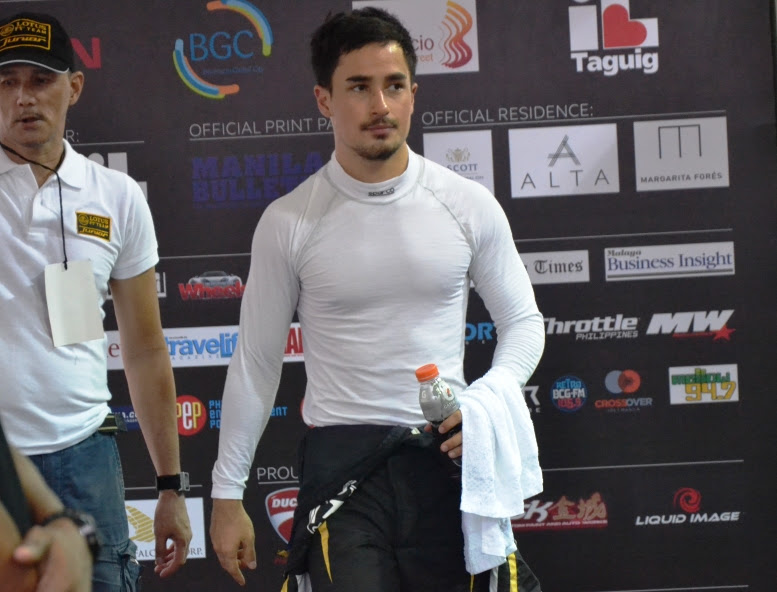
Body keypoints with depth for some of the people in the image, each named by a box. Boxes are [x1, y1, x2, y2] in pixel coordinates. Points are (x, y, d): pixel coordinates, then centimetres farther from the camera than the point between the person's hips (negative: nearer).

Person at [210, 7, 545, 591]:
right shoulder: (288, 222, -1)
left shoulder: (468, 205, 1)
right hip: (342, 462, -1)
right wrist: (227, 495, 5)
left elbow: (523, 321, 10)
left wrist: (490, 398, -10)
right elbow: (256, 362, 5)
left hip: (447, 457, 1)